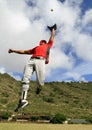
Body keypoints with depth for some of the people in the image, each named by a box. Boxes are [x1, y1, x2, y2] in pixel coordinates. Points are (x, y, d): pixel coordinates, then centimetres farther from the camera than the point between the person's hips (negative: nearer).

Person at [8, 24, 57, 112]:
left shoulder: (47, 45, 36)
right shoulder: (35, 48, 39)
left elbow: (52, 37, 44)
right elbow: (24, 51, 39)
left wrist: (53, 29, 56)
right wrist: (14, 50, 34)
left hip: (40, 60, -3)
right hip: (31, 61, 3)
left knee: (40, 82, -13)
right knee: (25, 78, -18)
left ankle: (39, 87, 26)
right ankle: (23, 100, -25)